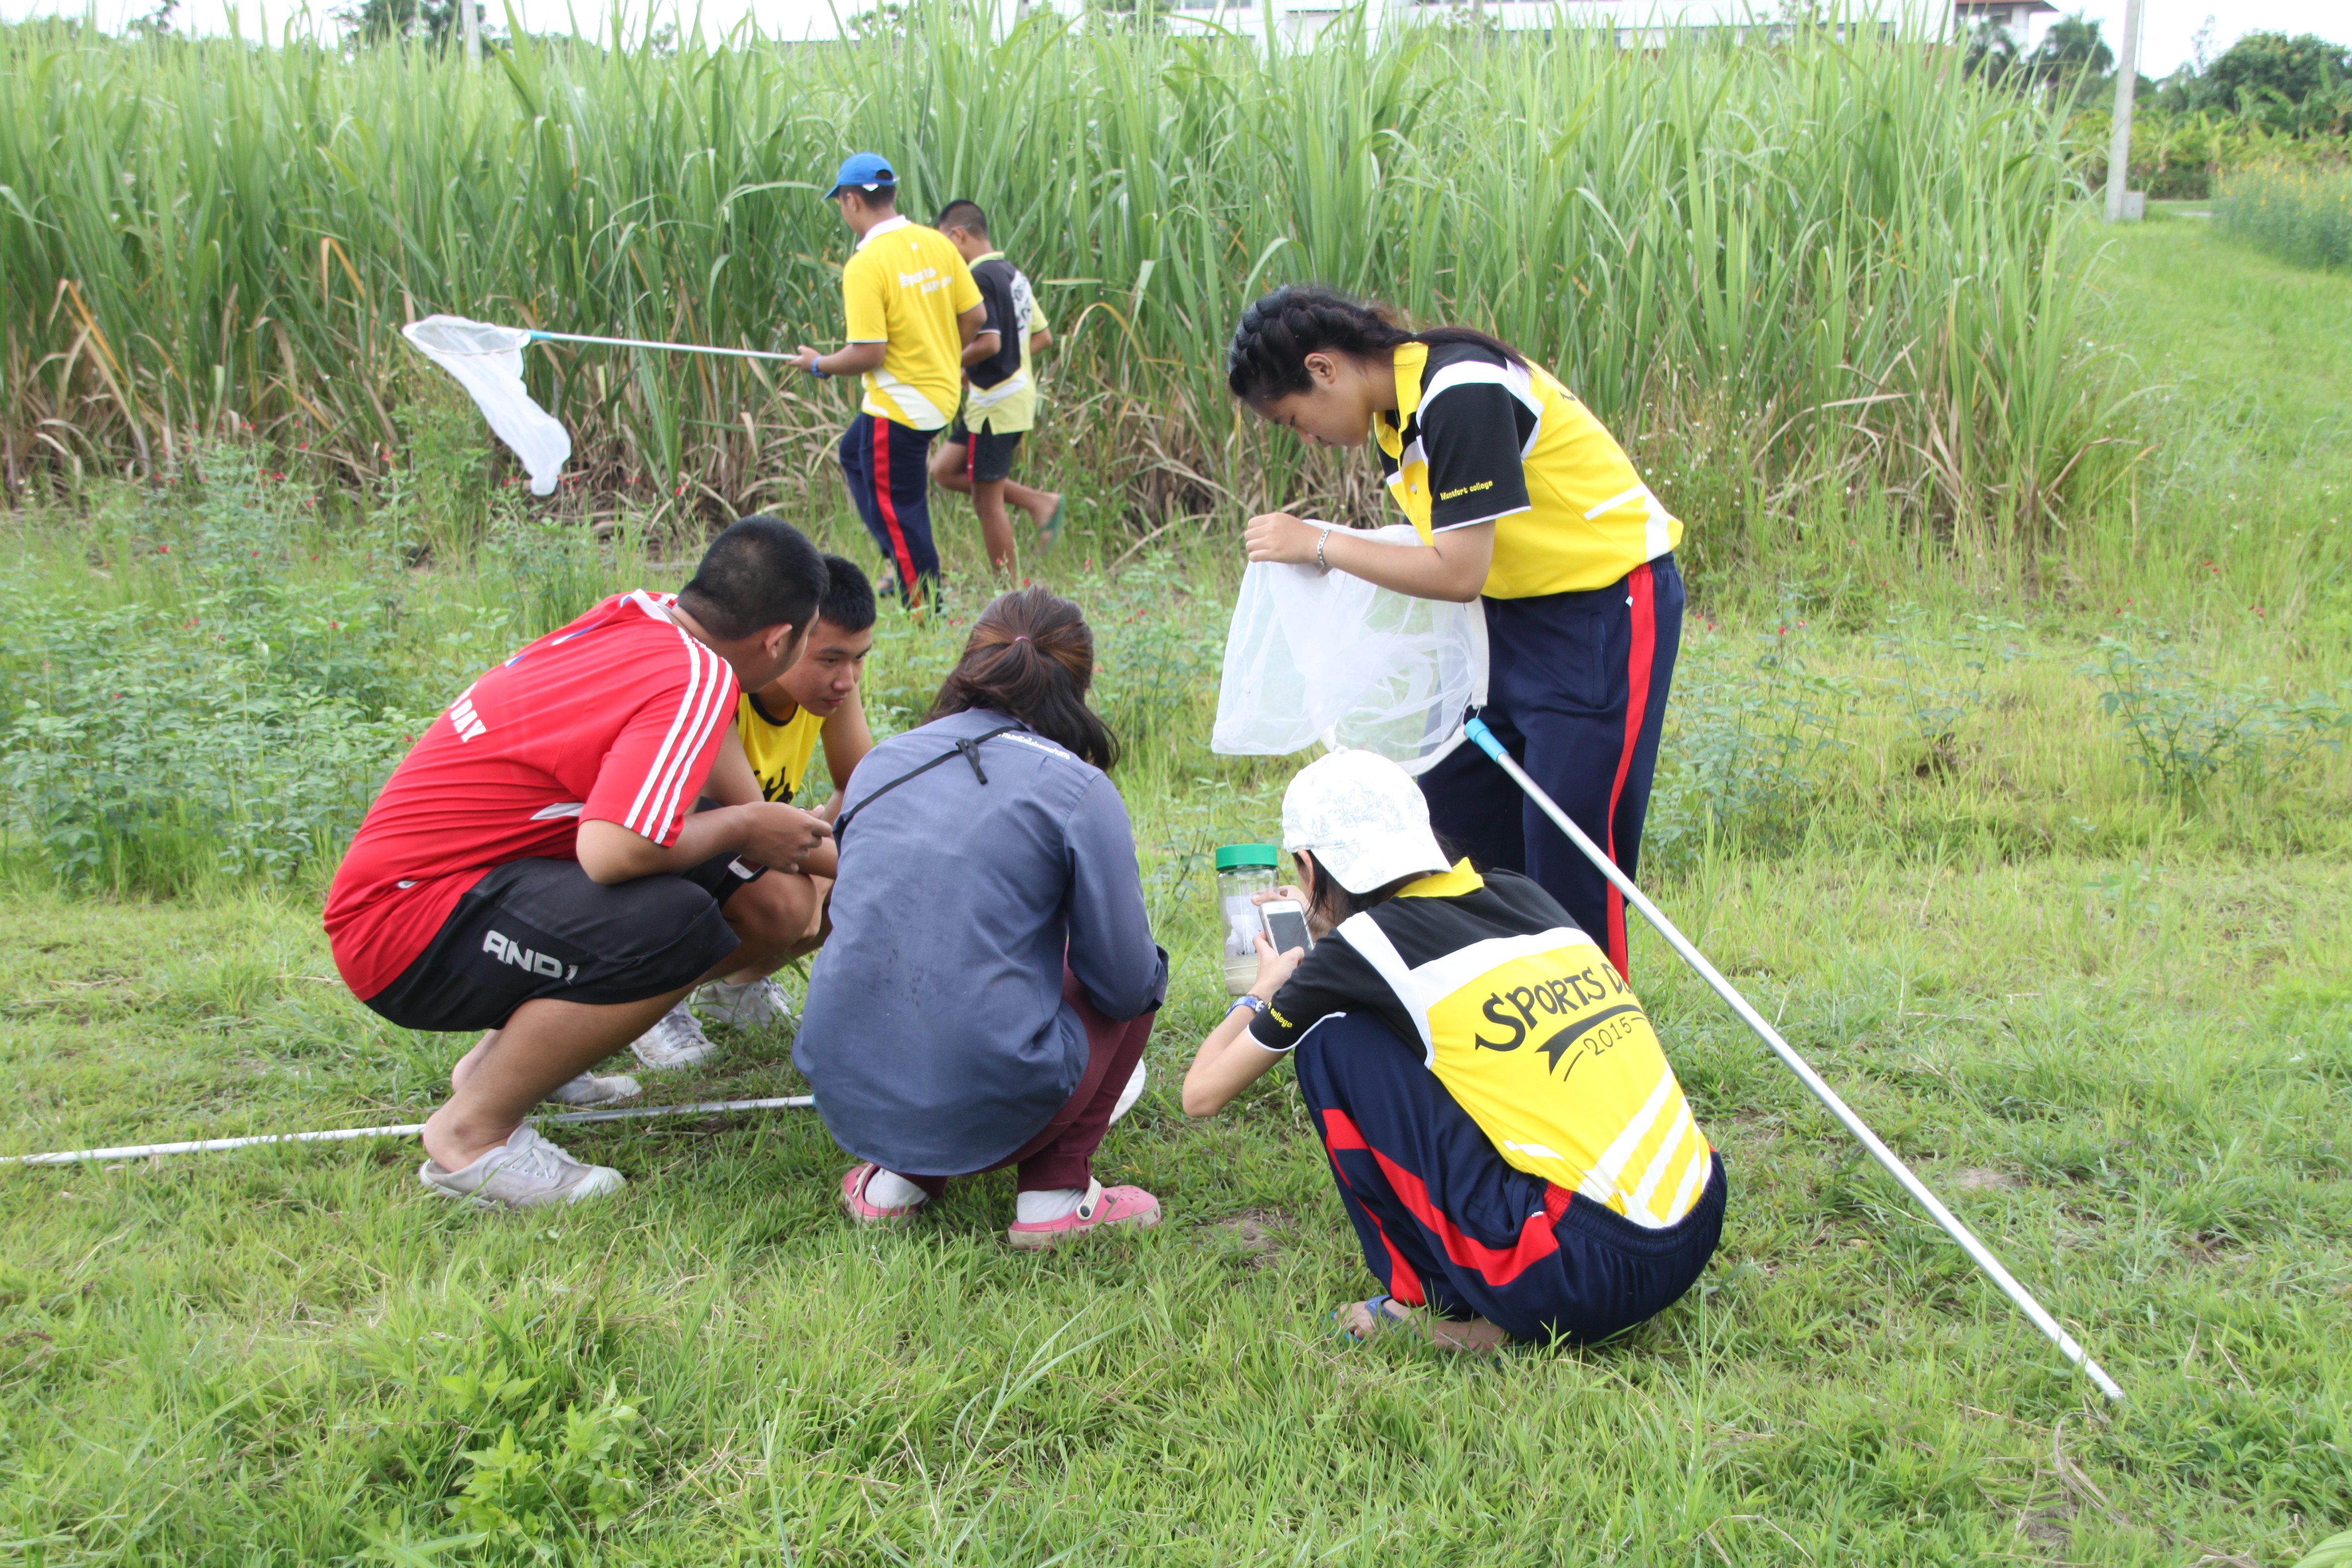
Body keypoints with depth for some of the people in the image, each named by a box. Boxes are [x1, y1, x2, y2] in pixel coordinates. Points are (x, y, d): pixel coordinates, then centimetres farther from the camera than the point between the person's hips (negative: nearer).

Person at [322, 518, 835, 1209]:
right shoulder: (697, 681, -21)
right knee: (674, 923, -29)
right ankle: (471, 1133, -10)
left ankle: (500, 1058, 16)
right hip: (404, 923, -9)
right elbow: (612, 851, -33)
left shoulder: (638, 613, 3)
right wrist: (744, 827, -14)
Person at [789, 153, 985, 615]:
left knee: (897, 511, 4)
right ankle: (906, 567, 29)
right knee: (855, 453, 27)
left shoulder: (865, 265, -21)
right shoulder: (937, 243, 1)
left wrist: (819, 364, -4)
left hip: (901, 404, -9)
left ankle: (925, 605, 13)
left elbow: (868, 355, -22)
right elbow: (973, 316, 7)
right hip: (941, 390, 9)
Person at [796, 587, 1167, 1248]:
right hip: (984, 1112, -5)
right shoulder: (1079, 791, -7)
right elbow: (1126, 984, -6)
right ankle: (1056, 1193, 11)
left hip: (847, 1098, 5)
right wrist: (1149, 970, 20)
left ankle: (898, 1176, 18)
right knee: (1135, 992, 21)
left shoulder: (881, 763, 10)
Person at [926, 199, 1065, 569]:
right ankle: (1039, 502, 13)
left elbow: (989, 342, -25)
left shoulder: (980, 277, -17)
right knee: (945, 469, 16)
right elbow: (1043, 336, 16)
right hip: (1018, 392, 10)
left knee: (987, 500, -1)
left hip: (995, 402, -10)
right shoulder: (1012, 273, 12)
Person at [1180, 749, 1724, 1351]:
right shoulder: (1525, 896, 14)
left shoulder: (1365, 946, -3)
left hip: (1580, 1277, -7)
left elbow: (1202, 1094, 8)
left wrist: (1264, 991, 27)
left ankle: (1444, 1306, 8)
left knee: (1333, 1038, 3)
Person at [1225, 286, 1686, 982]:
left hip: (1611, 605, -9)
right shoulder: (1400, 407, 4)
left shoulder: (1463, 394, -24)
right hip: (1521, 606, 9)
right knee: (1455, 809, 7)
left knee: (1573, 843, -7)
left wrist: (1320, 545, -17)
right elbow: (1441, 547, 8)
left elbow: (1459, 572, -25)